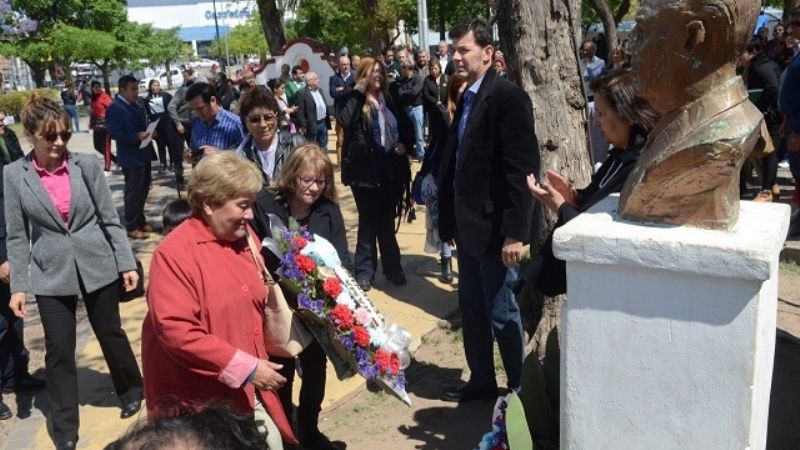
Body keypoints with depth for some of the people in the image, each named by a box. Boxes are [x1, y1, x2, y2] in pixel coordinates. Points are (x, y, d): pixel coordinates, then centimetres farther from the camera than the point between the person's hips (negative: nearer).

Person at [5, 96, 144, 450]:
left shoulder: (87, 164, -6)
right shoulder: (14, 175, -4)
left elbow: (110, 219, -1)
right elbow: (17, 236, -1)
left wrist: (127, 263, -3)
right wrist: (18, 286, -4)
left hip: (98, 266, 0)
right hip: (52, 275, 0)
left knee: (111, 334, 14)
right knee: (59, 351, 5)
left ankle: (132, 392, 40)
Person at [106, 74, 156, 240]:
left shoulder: (134, 106, 14)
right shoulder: (114, 108, -14)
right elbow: (115, 133, -22)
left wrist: (148, 132, 2)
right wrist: (137, 136, -30)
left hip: (143, 155, 9)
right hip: (131, 158, -9)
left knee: (143, 190, 17)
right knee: (133, 192, -2)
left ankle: (141, 221, 30)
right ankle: (131, 227, 8)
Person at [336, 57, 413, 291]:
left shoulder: (391, 100, 9)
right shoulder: (354, 100, -5)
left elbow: (407, 126, 18)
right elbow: (343, 120, -26)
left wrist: (405, 144, -1)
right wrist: (358, 91, -19)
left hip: (391, 168, 4)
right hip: (365, 169, -4)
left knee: (387, 220, 15)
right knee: (369, 221, 3)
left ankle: (392, 267, 27)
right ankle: (364, 272, 15)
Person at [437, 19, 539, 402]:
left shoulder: (508, 96, -14)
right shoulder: (465, 98, 11)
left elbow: (522, 168, -19)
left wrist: (515, 232, -21)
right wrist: (450, 218, 14)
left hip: (494, 227, -8)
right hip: (469, 225, 9)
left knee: (502, 313, 2)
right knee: (471, 309, 17)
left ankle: (522, 389, 20)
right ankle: (481, 381, 32)